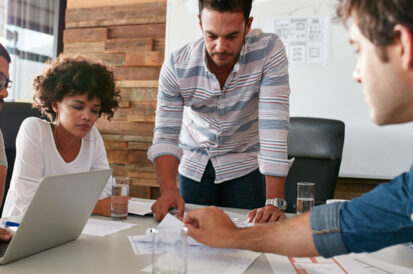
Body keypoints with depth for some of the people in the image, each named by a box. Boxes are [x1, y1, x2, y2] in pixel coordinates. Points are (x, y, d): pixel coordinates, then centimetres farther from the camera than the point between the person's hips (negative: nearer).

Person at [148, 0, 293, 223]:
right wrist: (168, 189, -36)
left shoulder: (269, 50, -24)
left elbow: (274, 124, -29)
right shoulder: (176, 66, -20)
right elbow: (166, 136, -18)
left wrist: (274, 201, -34)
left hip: (245, 165, -1)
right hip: (194, 165, 2)